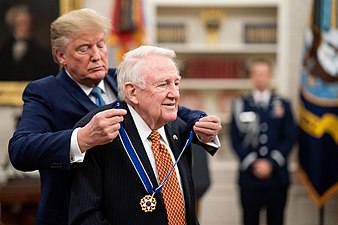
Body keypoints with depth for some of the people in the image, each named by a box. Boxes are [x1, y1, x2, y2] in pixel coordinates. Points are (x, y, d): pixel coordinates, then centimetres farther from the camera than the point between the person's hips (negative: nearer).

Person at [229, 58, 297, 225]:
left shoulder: (283, 105, 8)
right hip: (249, 174, -1)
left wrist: (271, 163, -8)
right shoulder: (240, 105, 6)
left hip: (277, 175, 1)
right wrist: (253, 163, -9)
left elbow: (290, 138, 3)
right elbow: (236, 139, 1)